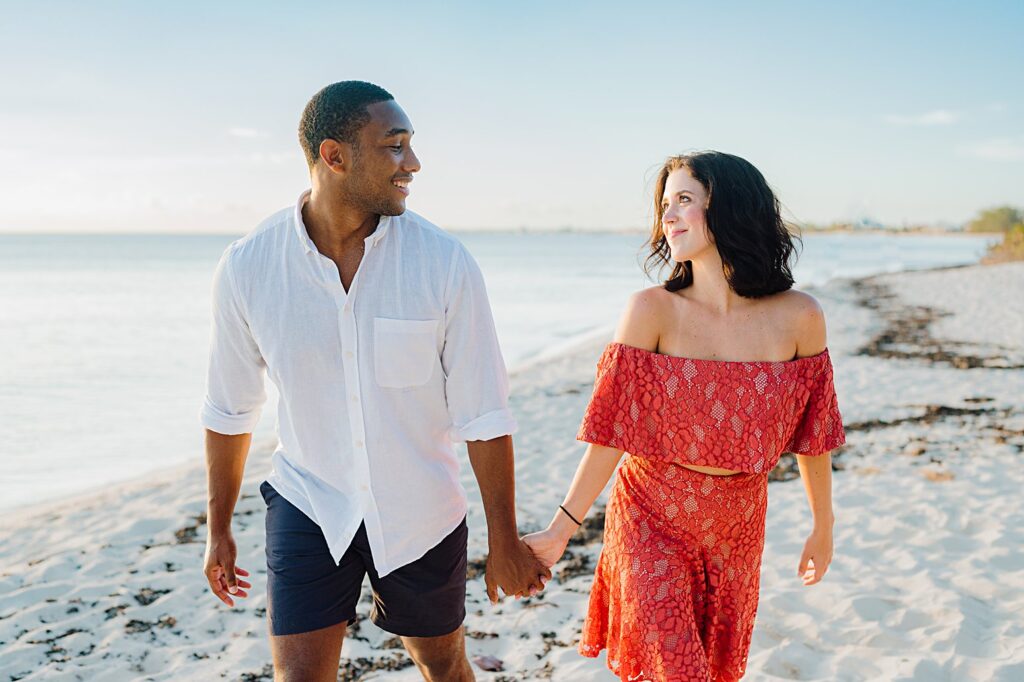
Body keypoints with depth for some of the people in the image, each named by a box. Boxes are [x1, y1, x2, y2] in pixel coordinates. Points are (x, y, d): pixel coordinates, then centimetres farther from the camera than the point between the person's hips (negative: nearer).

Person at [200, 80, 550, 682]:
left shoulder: (445, 263, -16)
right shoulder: (248, 268, -12)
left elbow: (483, 413, -11)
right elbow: (230, 410, 2)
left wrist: (504, 542, -7)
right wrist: (219, 529, 11)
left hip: (420, 513, 1)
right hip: (309, 504, 0)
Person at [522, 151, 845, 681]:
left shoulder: (798, 318, -11)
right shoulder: (652, 311, -16)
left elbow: (811, 433, -1)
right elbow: (612, 428, -14)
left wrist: (823, 527, 10)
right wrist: (562, 529, -16)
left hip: (736, 526, 2)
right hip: (653, 518, -2)